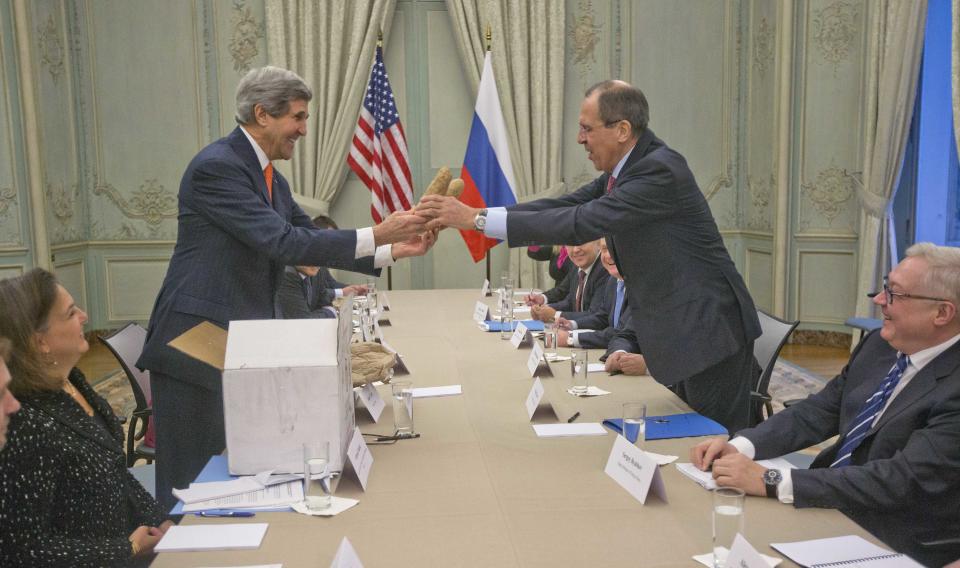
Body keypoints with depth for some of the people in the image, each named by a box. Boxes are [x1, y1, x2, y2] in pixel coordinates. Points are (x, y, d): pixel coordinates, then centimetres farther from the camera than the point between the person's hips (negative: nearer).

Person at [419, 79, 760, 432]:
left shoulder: (660, 170, -23)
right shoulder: (622, 170, 7)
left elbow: (582, 223, -29)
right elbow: (564, 206, 3)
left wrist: (477, 219, -28)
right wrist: (470, 215, -7)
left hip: (710, 331, -9)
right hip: (682, 330, 9)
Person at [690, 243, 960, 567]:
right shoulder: (881, 344, 2)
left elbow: (904, 480, -28)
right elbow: (817, 413, 5)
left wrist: (771, 482, -30)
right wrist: (739, 446, -12)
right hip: (828, 506, 6)